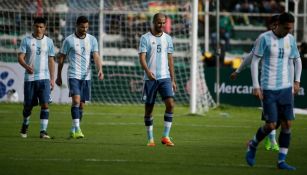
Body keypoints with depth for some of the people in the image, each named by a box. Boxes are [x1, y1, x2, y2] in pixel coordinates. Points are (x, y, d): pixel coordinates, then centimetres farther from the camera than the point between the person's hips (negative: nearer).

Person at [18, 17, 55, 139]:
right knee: (28, 105, 7)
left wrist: (52, 78, 8)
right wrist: (27, 66, -24)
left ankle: (43, 131, -12)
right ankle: (25, 125, 32)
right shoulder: (26, 40, 3)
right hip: (30, 77, -1)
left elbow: (51, 61, 13)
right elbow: (20, 57, -3)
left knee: (45, 104, -12)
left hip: (44, 78, 1)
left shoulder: (49, 41, 9)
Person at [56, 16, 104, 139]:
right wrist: (59, 76, 7)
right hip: (73, 75, -4)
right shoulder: (69, 40, -1)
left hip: (86, 76, 4)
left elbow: (96, 56, -2)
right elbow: (61, 58, 6)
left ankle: (73, 131, 16)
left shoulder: (92, 40, 7)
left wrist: (100, 70, -19)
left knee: (81, 104, 6)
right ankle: (77, 129, -23)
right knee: (76, 100, -20)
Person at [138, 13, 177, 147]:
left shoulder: (168, 38, 11)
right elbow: (142, 57, -9)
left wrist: (172, 79, 11)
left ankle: (166, 137, -8)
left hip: (165, 77, 2)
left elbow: (170, 60, 15)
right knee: (148, 108, 2)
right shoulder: (145, 38, 0)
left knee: (170, 104, -14)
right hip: (150, 78, -2)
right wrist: (147, 71, -28)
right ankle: (150, 139, 11)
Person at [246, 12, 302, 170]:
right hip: (268, 89, -5)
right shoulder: (264, 38, -8)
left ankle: (282, 160, 5)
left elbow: (297, 60, 21)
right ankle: (252, 146, 20)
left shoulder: (291, 39, 7)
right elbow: (254, 61, -6)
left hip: (286, 88, 5)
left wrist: (297, 81, 10)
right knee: (271, 125, -8)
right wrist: (256, 86, -11)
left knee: (287, 124, -3)